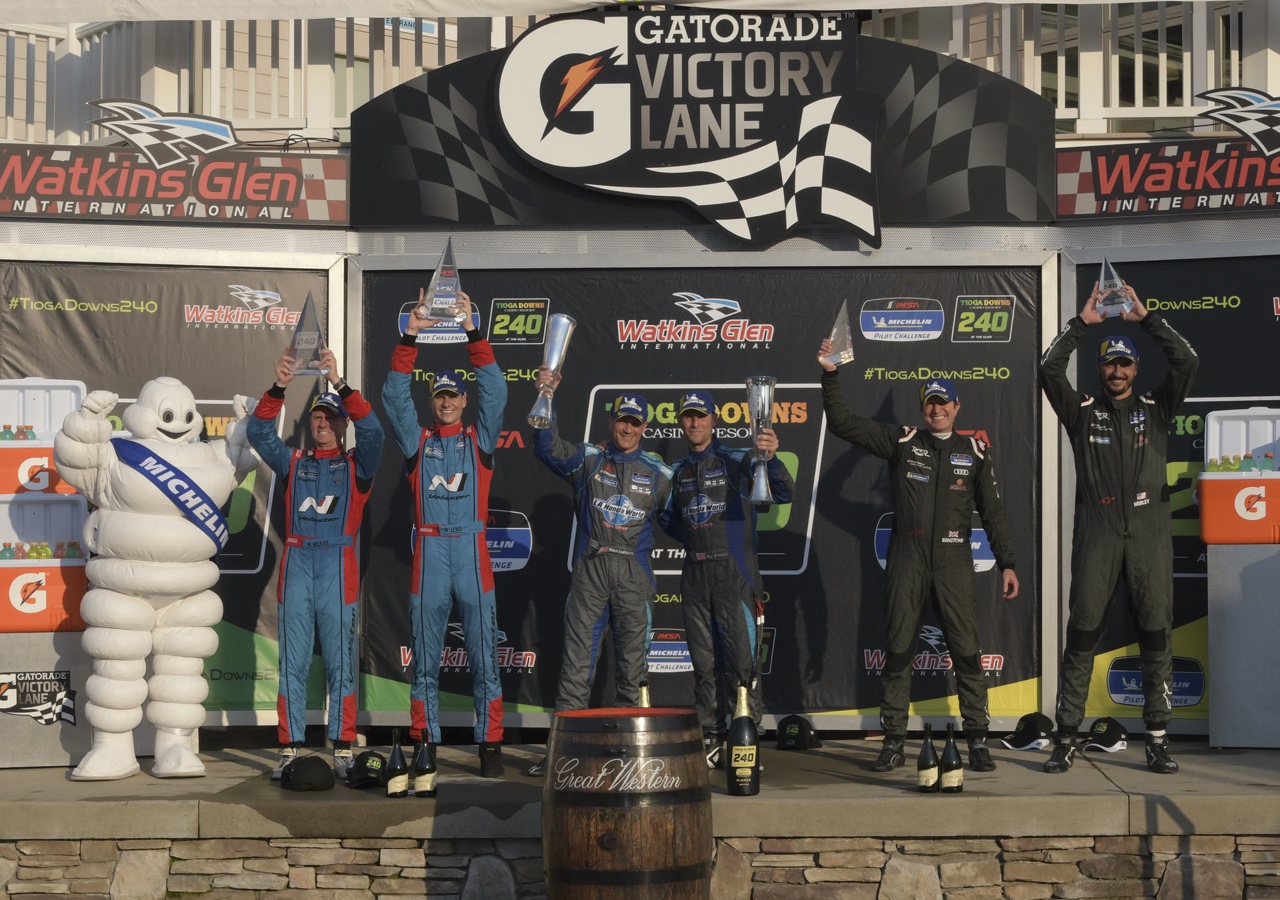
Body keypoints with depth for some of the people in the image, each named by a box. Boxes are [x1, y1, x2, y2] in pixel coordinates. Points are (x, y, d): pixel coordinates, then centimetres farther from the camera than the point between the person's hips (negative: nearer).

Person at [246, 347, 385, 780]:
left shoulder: (357, 465, 8)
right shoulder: (293, 463, 16)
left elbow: (372, 430, -9)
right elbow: (259, 432, 4)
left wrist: (339, 383, -17)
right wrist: (278, 387, -10)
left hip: (338, 566, -2)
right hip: (296, 562, 2)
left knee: (340, 661, -1)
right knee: (292, 662, 2)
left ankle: (343, 750, 1)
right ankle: (289, 749, 4)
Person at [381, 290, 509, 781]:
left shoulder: (480, 440, 11)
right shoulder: (417, 441, 12)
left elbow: (495, 390, 1)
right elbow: (395, 395, 3)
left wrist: (473, 332, -7)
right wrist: (410, 337, -6)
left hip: (471, 549, -1)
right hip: (428, 551, 1)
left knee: (483, 653, -2)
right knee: (425, 656, 4)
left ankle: (490, 744, 1)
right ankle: (424, 743, 10)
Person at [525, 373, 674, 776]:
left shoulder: (659, 473, 11)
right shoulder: (588, 459, 7)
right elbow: (548, 448, -9)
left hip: (634, 573, 1)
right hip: (589, 570, -1)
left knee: (631, 659, 4)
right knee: (577, 656, -3)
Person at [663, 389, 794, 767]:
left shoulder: (738, 460, -1)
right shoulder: (676, 471, 15)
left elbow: (784, 494, -13)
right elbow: (670, 519, 27)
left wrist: (770, 459, -31)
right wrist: (693, 541, 9)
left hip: (734, 572, -5)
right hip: (695, 575, 5)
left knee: (741, 660, -10)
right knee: (704, 662, 7)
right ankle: (711, 739, 12)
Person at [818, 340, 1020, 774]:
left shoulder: (975, 451, 9)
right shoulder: (901, 441, 8)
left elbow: (992, 510, 10)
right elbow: (842, 423, 3)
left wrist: (1006, 563, 4)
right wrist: (831, 375, -8)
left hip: (954, 561, 0)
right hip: (907, 560, 0)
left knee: (966, 651, -3)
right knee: (897, 650, 2)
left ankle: (977, 741, 3)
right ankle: (894, 742, 9)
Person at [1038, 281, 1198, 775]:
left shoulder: (1156, 409, 13)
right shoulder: (1082, 411, 11)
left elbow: (1187, 362, 1)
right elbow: (1049, 369, -2)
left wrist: (1145, 317, -1)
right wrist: (1083, 322, -3)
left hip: (1149, 531, 1)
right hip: (1097, 531, -1)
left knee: (1157, 635, -1)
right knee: (1081, 634, -2)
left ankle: (1157, 740, 3)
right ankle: (1066, 739, 0)